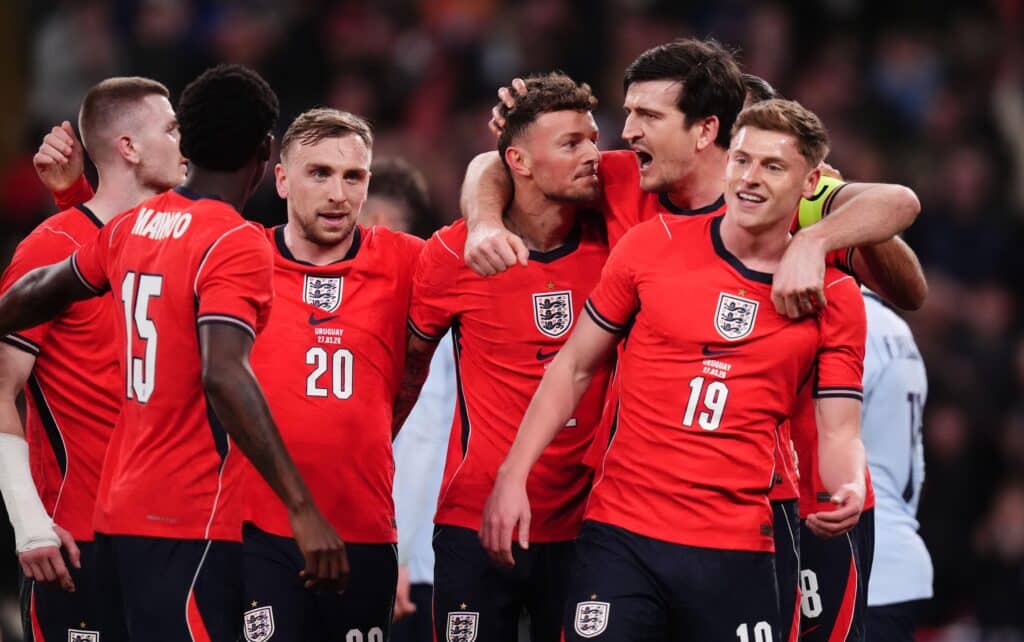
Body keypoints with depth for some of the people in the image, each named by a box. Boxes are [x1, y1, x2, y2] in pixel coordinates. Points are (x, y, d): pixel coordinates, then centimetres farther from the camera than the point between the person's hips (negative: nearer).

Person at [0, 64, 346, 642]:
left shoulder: (131, 228, 10)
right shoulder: (236, 246, -13)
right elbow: (223, 376, -26)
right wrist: (302, 507, -30)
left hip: (118, 512, 8)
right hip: (188, 521, -8)